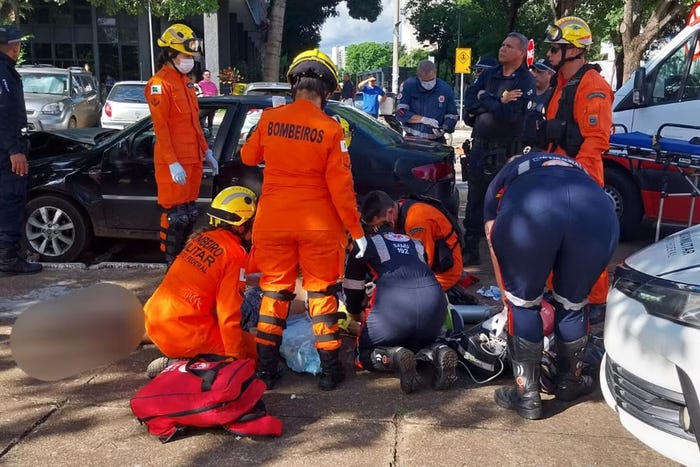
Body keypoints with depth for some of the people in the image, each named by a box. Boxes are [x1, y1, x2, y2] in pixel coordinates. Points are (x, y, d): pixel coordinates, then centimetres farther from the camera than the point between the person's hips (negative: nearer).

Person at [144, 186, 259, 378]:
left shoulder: (202, 237, 9)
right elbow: (229, 314, -15)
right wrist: (236, 359, -8)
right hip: (184, 332, -8)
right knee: (254, 349, 3)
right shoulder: (235, 254, -12)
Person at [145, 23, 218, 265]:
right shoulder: (159, 84, -11)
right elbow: (161, 127, -17)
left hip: (192, 159, 9)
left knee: (190, 214, 14)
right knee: (176, 216, -4)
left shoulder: (186, 82, 17)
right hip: (173, 163, -9)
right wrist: (172, 163, -22)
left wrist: (206, 152, 17)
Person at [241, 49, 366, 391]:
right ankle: (330, 370, 17)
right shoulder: (330, 129, -13)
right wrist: (356, 230, -4)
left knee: (274, 291, 14)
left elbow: (248, 157, 11)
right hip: (318, 225, -2)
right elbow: (340, 186, -12)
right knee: (322, 293, 10)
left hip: (273, 222, 2)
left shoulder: (269, 119, -5)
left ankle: (266, 369, 18)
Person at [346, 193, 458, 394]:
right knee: (422, 341, 33)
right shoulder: (415, 243, 30)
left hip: (393, 307, -3)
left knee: (364, 354, 18)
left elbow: (352, 291, 26)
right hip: (434, 302, 4)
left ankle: (394, 357, -12)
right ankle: (437, 353, 0)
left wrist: (359, 317, 47)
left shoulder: (364, 245, 20)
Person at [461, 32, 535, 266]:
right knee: (474, 201, 11)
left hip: (505, 151, -6)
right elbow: (469, 103, 0)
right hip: (480, 146, 6)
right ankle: (470, 250, 21)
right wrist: (497, 102, -13)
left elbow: (511, 114, -21)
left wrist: (485, 98, -8)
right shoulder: (489, 74, 12)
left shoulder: (526, 81, -6)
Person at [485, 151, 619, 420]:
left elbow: (494, 242, 34)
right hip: (597, 211, 3)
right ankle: (570, 383, 45)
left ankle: (527, 396, 27)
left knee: (522, 305, 21)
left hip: (527, 211, -3)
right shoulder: (576, 170, 47)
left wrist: (511, 298, 47)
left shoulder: (501, 182, 40)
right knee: (572, 305, 26)